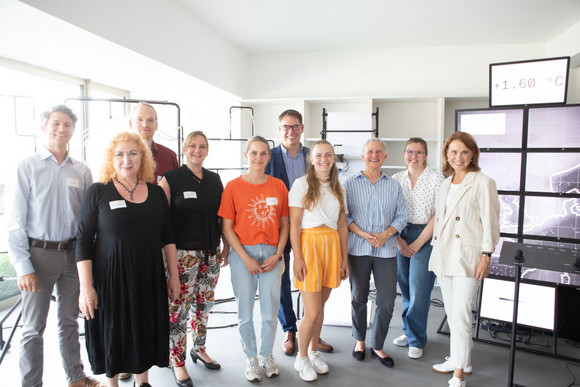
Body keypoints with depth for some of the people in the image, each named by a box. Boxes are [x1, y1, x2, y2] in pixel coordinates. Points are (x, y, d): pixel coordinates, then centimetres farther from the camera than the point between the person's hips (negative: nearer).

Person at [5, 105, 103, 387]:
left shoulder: (82, 171, 6)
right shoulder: (27, 167, -3)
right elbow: (15, 222, -6)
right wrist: (23, 268, -11)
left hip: (74, 254, 3)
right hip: (39, 254, -3)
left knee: (69, 321, 16)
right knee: (34, 328, 5)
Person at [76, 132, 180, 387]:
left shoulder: (156, 193, 3)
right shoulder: (98, 192, -6)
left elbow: (167, 238, 8)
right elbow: (83, 242, -7)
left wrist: (174, 275, 7)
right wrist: (86, 287, -12)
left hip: (149, 278, 3)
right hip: (110, 279, -3)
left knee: (146, 333, 14)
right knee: (113, 336, 11)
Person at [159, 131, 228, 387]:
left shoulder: (214, 180, 10)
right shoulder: (171, 179, -5)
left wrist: (226, 245, 12)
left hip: (211, 253, 5)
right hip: (183, 253, -5)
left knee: (204, 304, 15)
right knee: (179, 308, -1)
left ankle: (199, 349, 35)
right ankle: (178, 362, 17)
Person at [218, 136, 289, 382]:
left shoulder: (278, 186, 4)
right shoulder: (233, 186, -3)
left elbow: (284, 224, 7)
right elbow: (227, 228, -4)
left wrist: (277, 255, -4)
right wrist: (245, 258, -10)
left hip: (271, 255, 2)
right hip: (243, 254, -2)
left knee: (270, 312, 10)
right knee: (245, 313, 8)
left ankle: (266, 355, 34)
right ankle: (251, 358, 31)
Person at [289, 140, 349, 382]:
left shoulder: (338, 188, 13)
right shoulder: (302, 184, -4)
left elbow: (342, 225, 14)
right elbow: (294, 224, -7)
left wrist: (344, 259, 10)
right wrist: (297, 258, -13)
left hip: (332, 246, 5)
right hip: (309, 244, -5)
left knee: (320, 307, 13)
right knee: (312, 313, -4)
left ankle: (314, 351, 34)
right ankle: (301, 358, 19)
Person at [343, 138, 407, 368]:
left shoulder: (394, 185, 9)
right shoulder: (350, 184, 4)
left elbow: (401, 216, 7)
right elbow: (344, 215, 0)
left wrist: (385, 235, -10)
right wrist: (363, 234, -14)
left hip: (386, 250, 1)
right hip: (358, 249, -1)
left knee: (387, 301, 2)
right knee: (358, 298, 9)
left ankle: (377, 346, 23)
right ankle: (359, 340, 32)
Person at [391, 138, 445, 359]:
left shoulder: (436, 178, -4)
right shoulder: (396, 179, 7)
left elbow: (438, 215, -8)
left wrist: (418, 243, -11)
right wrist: (399, 240, -4)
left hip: (426, 237, -4)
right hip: (401, 236, 4)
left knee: (419, 290, -4)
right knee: (405, 288, 10)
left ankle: (417, 340, 12)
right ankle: (408, 331, 29)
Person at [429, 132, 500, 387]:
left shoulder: (483, 183, -6)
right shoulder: (446, 183, 14)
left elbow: (490, 222, -8)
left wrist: (486, 255, -13)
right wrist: (435, 249, 17)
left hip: (467, 256, -7)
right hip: (444, 255, 7)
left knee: (460, 314, -7)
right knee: (451, 312, 15)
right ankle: (459, 359, 31)